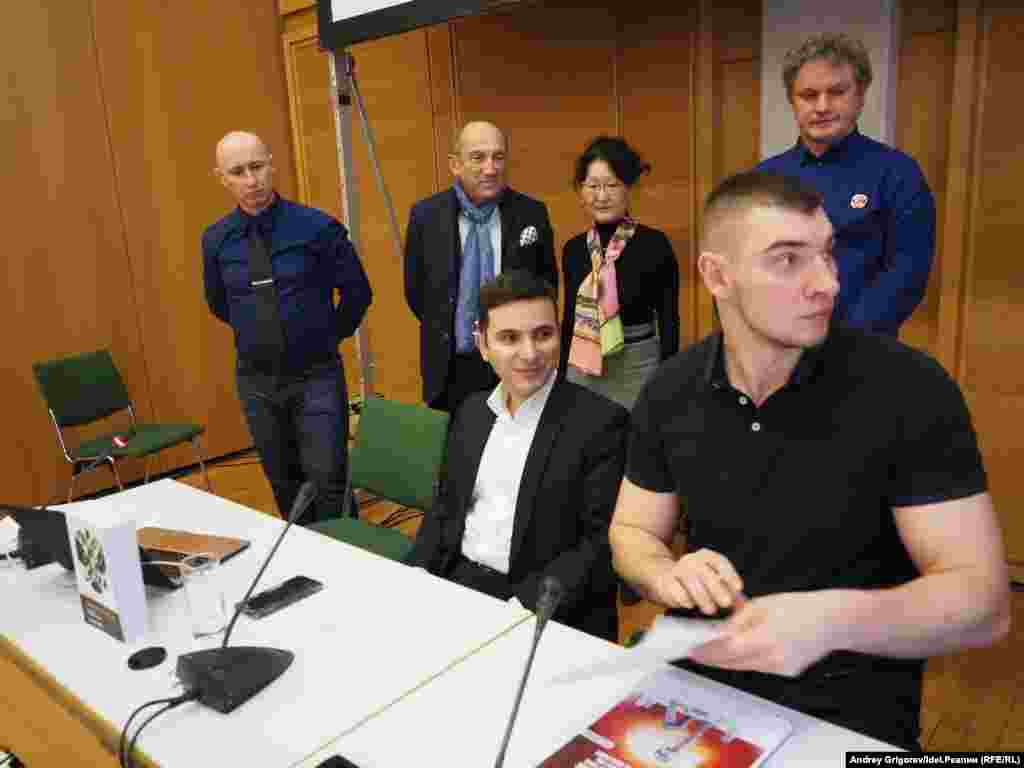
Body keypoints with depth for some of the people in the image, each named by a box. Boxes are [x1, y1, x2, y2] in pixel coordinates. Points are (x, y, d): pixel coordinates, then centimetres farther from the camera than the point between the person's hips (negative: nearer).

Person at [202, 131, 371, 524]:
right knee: (284, 485, 15)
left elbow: (357, 291, -2)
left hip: (316, 376, -3)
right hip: (256, 380, 4)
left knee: (329, 482, -6)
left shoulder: (317, 226, -14)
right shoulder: (215, 239, -2)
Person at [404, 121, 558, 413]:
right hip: (450, 368, 0)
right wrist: (447, 335, 10)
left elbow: (548, 284, 6)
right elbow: (415, 290, 6)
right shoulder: (425, 215, -4)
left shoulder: (532, 213, -4)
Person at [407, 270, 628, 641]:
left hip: (550, 613, -5)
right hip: (456, 583, 5)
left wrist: (523, 609, -22)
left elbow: (606, 542, -14)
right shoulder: (471, 411, 9)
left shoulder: (602, 421, -10)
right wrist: (416, 577, -1)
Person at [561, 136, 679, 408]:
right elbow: (569, 318, 11)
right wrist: (561, 374, 13)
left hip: (638, 368, -4)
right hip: (582, 370, 4)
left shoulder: (654, 244, -8)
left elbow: (669, 322, -6)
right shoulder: (573, 249, 4)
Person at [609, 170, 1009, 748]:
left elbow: (982, 599, -13)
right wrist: (666, 575, -17)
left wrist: (831, 619, -31)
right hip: (700, 685, 2)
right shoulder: (670, 393, -2)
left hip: (851, 722, -1)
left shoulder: (910, 390, -14)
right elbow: (631, 533, 7)